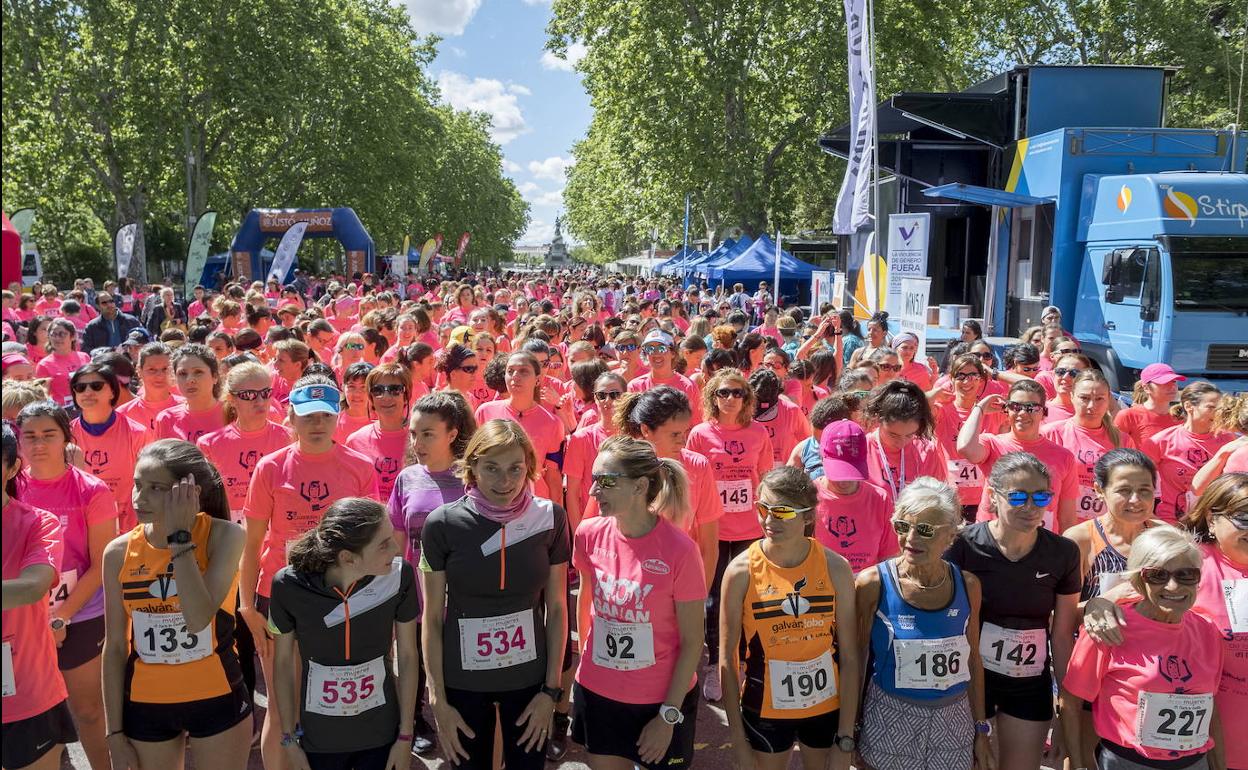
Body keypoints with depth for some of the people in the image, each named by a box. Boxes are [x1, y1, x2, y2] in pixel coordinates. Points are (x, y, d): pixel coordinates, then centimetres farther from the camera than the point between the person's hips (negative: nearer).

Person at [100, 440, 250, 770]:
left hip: (218, 700, -2)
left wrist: (179, 536, -24)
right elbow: (115, 647, 0)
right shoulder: (120, 552, -7)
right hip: (146, 705, 2)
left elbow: (199, 618, -27)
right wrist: (115, 731, 2)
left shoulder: (223, 535, -15)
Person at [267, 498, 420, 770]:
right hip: (318, 740, 0)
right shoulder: (289, 585, -20)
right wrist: (289, 739, 1)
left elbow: (408, 656, -7)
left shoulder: (399, 576, -20)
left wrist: (405, 736, -2)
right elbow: (283, 661, -4)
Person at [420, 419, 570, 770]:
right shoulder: (443, 524, -14)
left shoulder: (550, 518, -10)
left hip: (530, 677, 1)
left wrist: (551, 689, -3)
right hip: (463, 681, -1)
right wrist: (439, 700, -6)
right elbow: (432, 617, -7)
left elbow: (556, 608, -2)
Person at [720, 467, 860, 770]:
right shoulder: (742, 571, -15)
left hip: (827, 708, 1)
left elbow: (849, 656, -8)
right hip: (765, 711, -1)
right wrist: (738, 737, -7)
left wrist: (845, 739, -8)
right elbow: (727, 659, -9)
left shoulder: (835, 567, -13)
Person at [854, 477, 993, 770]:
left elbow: (972, 661, 8)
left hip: (954, 723, 3)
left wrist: (981, 729, 10)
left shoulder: (967, 585, -3)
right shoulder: (873, 584, -13)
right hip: (889, 722, -2)